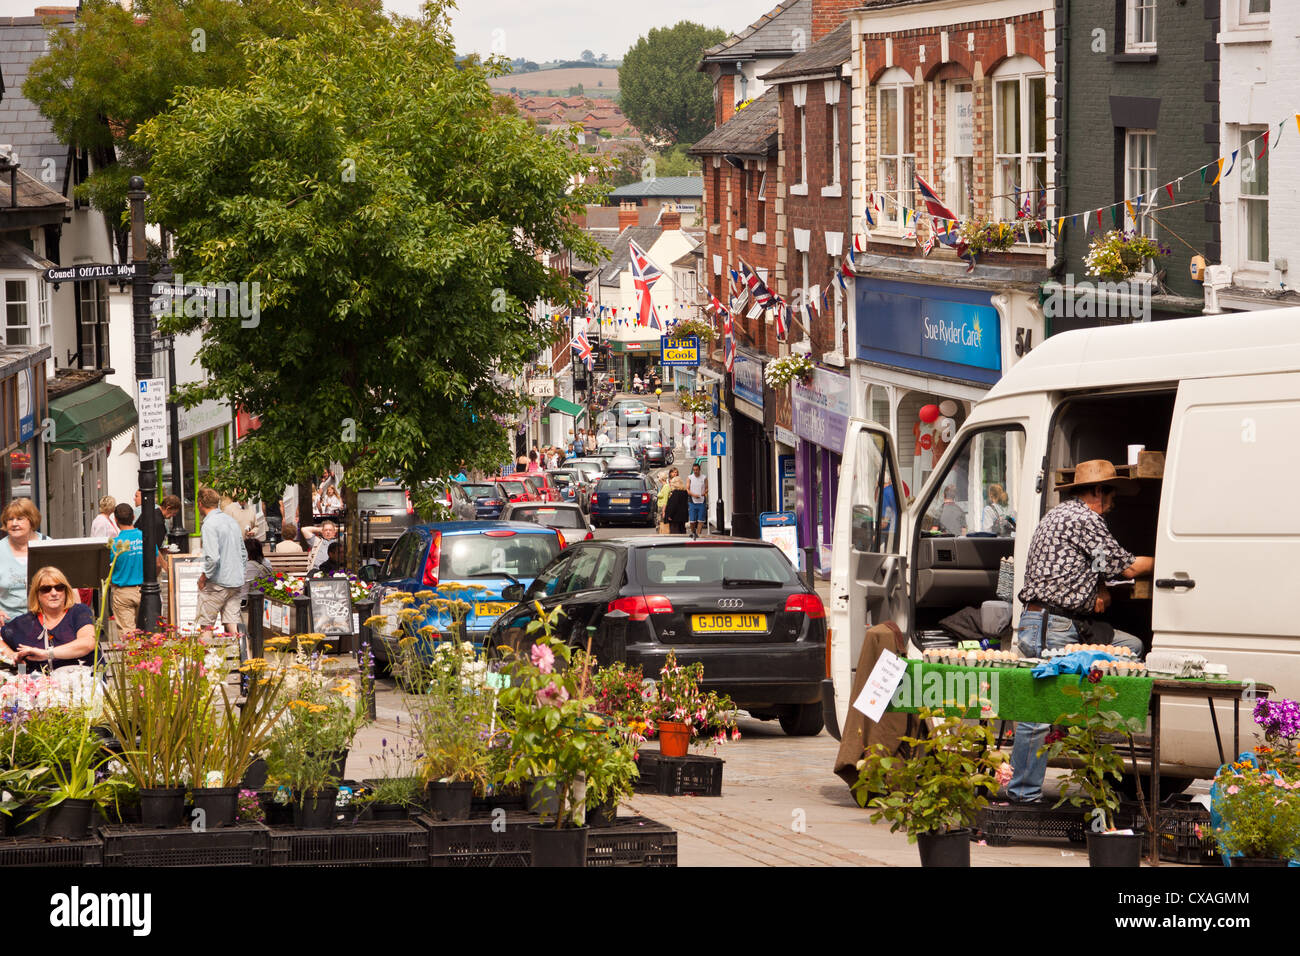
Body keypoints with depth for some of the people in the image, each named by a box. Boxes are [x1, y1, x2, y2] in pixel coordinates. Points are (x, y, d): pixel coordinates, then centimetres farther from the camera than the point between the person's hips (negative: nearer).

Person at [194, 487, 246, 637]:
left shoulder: (210, 525, -14)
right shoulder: (231, 521, 12)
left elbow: (212, 558, -23)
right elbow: (244, 554, 17)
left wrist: (204, 577, -10)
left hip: (217, 585, -7)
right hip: (236, 582, 7)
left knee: (205, 625, 1)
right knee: (232, 625, 6)